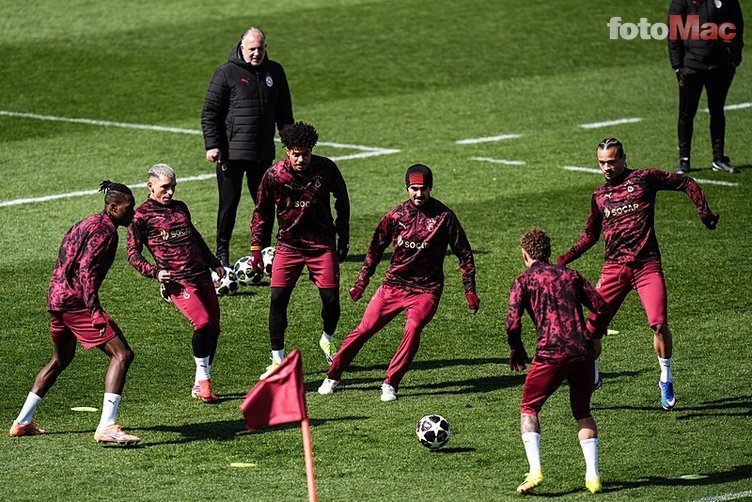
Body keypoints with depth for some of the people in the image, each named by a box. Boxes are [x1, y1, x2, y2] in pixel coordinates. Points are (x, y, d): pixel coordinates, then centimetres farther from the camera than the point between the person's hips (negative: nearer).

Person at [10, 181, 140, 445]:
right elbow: (86, 270, -22)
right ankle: (106, 427, -23)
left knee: (61, 359, 28)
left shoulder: (88, 223, 19)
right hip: (75, 301, -11)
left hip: (56, 297, 11)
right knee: (122, 354, -13)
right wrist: (95, 311, -27)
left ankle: (22, 422, 34)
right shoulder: (105, 231, -12)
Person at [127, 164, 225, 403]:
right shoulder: (142, 216, 1)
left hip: (202, 276, 7)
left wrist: (214, 263, 33)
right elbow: (133, 253, 0)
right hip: (178, 281, -7)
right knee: (202, 323, -24)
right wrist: (155, 272, -14)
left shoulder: (180, 208, 20)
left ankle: (200, 385, 15)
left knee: (213, 329, 4)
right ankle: (203, 381, -13)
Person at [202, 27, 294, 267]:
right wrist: (212, 145, -12)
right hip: (231, 152, -4)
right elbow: (209, 112, -5)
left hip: (264, 153, 4)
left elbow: (284, 112, 19)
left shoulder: (274, 71, 9)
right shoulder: (226, 73, -5)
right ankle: (222, 251, 10)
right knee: (229, 203, 1)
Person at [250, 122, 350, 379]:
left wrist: (343, 237, 10)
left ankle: (328, 339, 26)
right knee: (277, 299, -10)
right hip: (288, 245, 0)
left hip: (322, 244, 0)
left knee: (331, 299, -7)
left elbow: (342, 200, 8)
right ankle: (278, 360, 1)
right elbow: (262, 213, 3)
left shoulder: (326, 168, -9)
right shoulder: (274, 175, -10)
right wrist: (257, 249, 3)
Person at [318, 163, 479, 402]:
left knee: (413, 327, -26)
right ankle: (333, 377, 12)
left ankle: (391, 384, -17)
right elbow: (376, 248, 12)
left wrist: (470, 290, 0)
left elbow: (464, 253, 2)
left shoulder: (444, 216, -6)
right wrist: (362, 282, 11)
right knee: (365, 329, -3)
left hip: (426, 290, -2)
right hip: (393, 284, 2)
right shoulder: (396, 215, -2)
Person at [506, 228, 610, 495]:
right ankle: (592, 475, 7)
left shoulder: (524, 280, 7)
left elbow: (513, 322, -4)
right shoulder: (570, 275, 18)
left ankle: (535, 470, -6)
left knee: (528, 410, 12)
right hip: (583, 353, 4)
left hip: (551, 353, -4)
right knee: (582, 412, 20)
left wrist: (516, 351, 13)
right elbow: (601, 308, 13)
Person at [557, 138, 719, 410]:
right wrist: (564, 260, 15)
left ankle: (666, 380, 3)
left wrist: (704, 212, -4)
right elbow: (590, 235, 26)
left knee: (659, 324, -16)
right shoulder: (599, 196, 16)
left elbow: (687, 184, 9)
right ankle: (591, 376, 19)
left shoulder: (644, 178, 4)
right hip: (614, 268, 3)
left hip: (647, 265, -3)